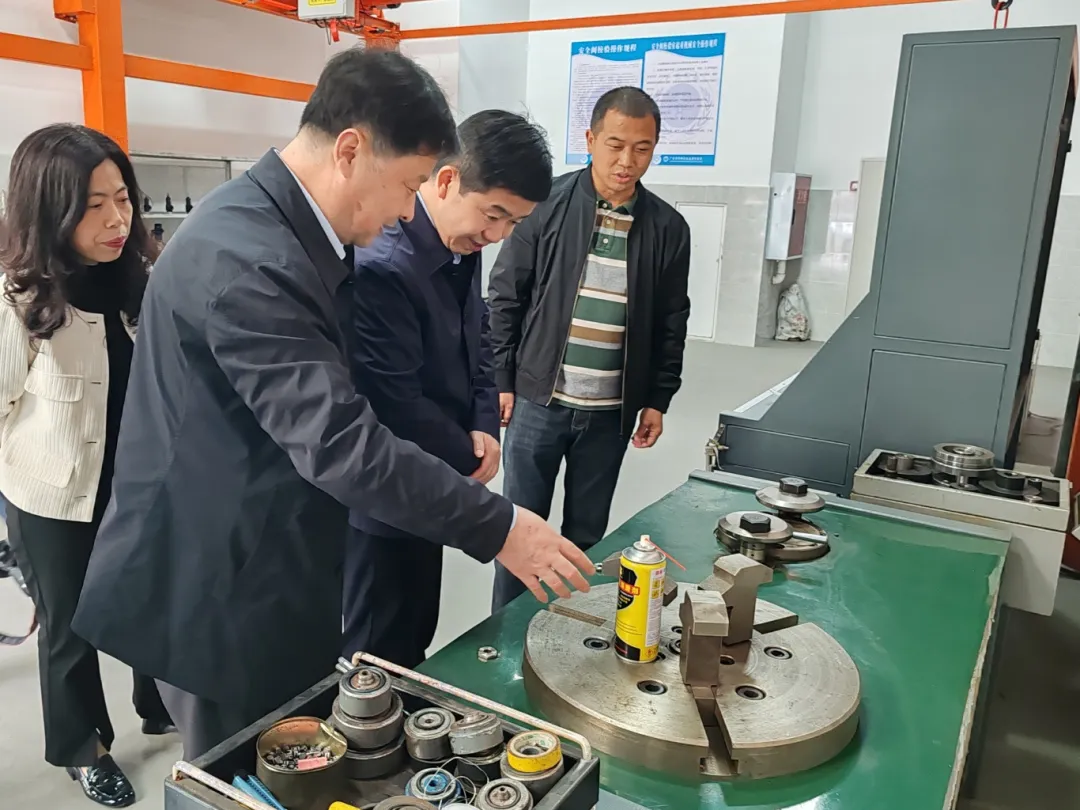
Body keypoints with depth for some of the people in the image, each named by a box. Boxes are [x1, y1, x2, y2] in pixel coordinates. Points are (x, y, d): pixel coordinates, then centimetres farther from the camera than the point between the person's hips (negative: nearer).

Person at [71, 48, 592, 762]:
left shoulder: (282, 228, 6)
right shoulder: (245, 258, -28)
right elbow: (340, 442, -31)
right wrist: (497, 527, -24)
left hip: (266, 574, 9)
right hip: (218, 592, -9)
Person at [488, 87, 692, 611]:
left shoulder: (668, 228, 1)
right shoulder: (547, 205, -5)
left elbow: (671, 323, 8)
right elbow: (505, 298, -1)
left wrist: (658, 400, 5)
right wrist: (500, 380, -3)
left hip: (611, 412, 2)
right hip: (538, 400, -2)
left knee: (587, 535, 14)